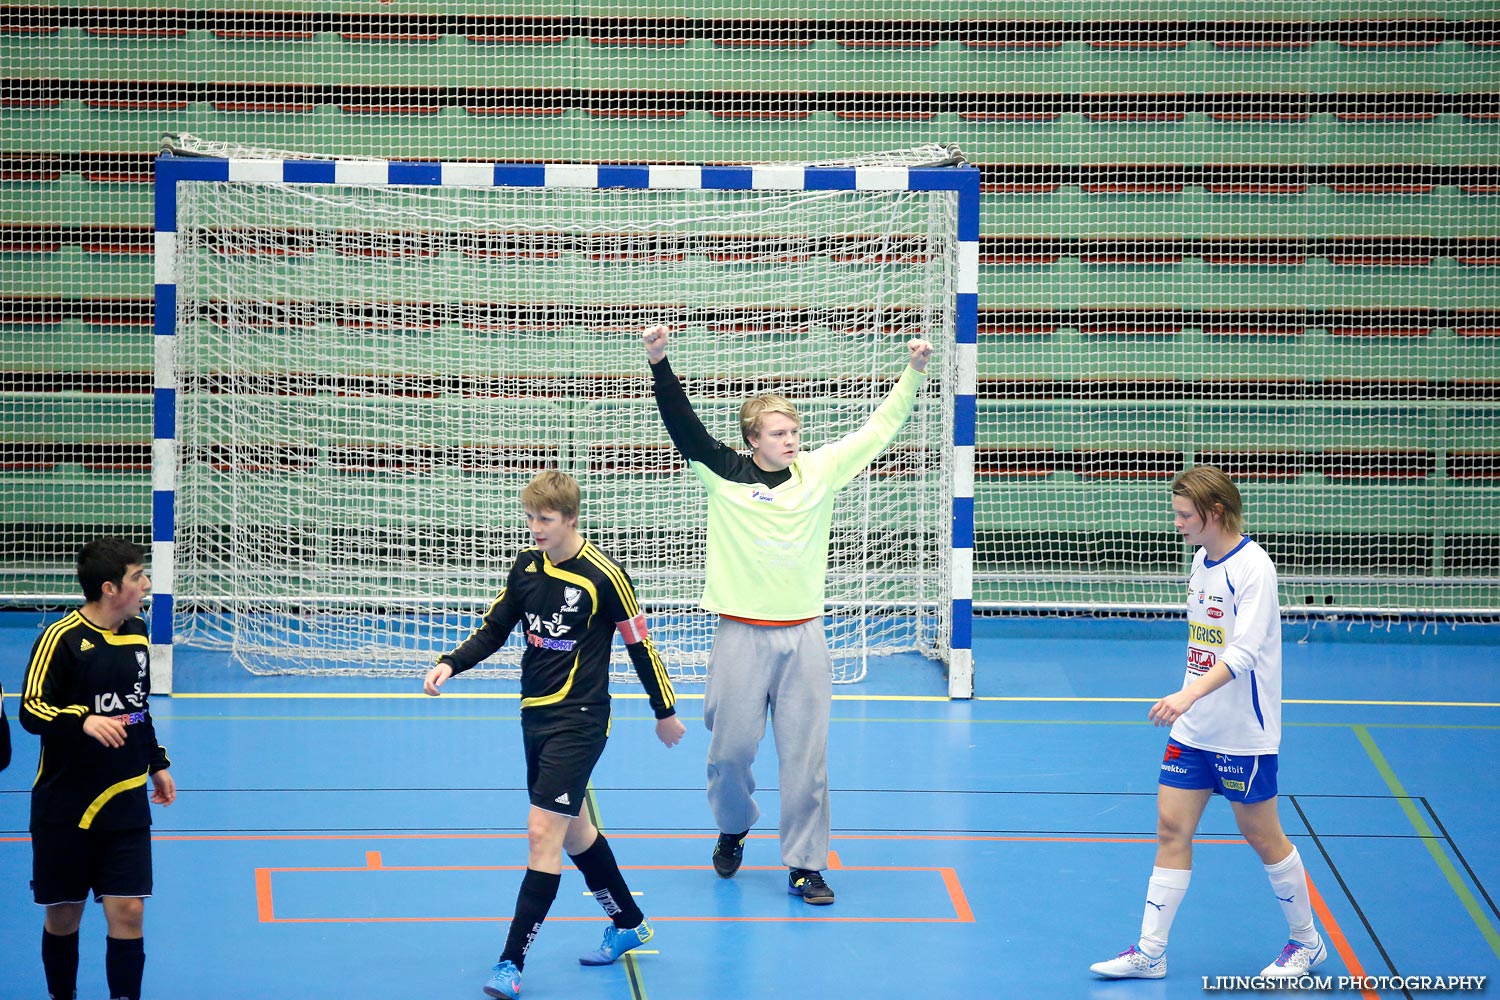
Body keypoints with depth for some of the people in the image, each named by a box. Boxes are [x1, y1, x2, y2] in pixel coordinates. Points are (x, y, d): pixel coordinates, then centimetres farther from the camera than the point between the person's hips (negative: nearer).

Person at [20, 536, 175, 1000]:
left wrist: (157, 762, 24)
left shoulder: (137, 630, 7)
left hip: (126, 802, 4)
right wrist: (83, 720, -33)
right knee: (63, 916, 6)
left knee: (127, 913, -5)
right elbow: (30, 711, -17)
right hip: (65, 806, -4)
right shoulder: (61, 639, -13)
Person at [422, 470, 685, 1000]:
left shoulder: (604, 576, -14)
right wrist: (450, 664, -5)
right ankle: (629, 925, 36)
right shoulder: (526, 567, 5)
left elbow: (639, 644, -5)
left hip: (578, 721, -7)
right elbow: (493, 630, 12)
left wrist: (665, 712, 3)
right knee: (573, 829, 17)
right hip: (535, 716, 7)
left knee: (543, 831, -13)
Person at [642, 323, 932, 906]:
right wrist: (659, 364, -20)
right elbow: (681, 423, -9)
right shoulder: (723, 475, -2)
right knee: (731, 748, 4)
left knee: (806, 754, 2)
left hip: (804, 636, 2)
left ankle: (806, 864, 9)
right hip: (741, 634, -2)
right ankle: (733, 828, 33)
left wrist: (914, 373, 5)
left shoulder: (820, 471, 5)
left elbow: (878, 429, 10)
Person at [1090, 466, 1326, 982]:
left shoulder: (1252, 567, -19)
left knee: (1263, 837, 6)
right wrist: (1188, 703, 17)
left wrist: (1189, 695, -41)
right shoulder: (1202, 559, 7)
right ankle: (1150, 953, 7)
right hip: (1192, 729, 7)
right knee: (1172, 830, 3)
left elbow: (1244, 651, -29)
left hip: (1244, 732, -7)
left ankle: (1306, 942, 24)